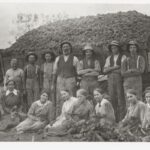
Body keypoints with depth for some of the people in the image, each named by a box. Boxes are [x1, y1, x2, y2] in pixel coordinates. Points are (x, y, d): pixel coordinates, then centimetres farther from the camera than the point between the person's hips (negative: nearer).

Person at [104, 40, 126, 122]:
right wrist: (114, 67, -8)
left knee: (120, 98, -7)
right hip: (111, 79, 4)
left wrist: (110, 69, -6)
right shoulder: (108, 58, 17)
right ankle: (114, 118, 7)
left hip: (120, 79, -4)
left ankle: (122, 119, -1)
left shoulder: (123, 57, 2)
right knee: (112, 98, 0)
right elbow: (105, 70, 6)